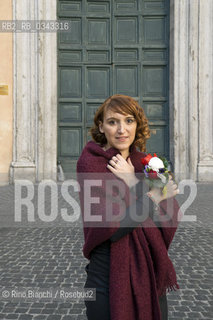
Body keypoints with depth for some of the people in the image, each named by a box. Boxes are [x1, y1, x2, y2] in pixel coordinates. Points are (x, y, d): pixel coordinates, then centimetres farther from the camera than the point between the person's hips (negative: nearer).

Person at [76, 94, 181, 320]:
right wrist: (154, 197, -13)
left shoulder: (144, 162, 4)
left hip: (151, 277, 5)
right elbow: (110, 227, -20)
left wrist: (135, 183, -15)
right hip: (111, 282, -5)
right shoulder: (90, 163, -12)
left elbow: (172, 218, -5)